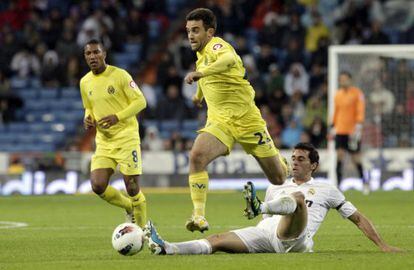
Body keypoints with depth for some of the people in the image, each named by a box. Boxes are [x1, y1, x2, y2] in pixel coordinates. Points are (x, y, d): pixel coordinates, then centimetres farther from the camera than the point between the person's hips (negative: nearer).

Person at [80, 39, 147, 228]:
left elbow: (140, 101, -8)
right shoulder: (85, 82, 9)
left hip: (126, 138, -5)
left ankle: (142, 229, 13)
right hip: (103, 141, 5)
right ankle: (129, 207, 19)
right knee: (98, 186, -9)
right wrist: (88, 119, -1)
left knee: (132, 188, -6)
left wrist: (117, 117, -20)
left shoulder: (120, 75, -8)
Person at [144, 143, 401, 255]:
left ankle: (258, 207, -56)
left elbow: (357, 217, 20)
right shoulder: (277, 188, 32)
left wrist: (383, 245, 13)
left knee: (297, 197, -32)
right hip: (265, 230, 4)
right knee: (218, 240, -18)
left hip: (294, 238, -4)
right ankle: (166, 249, -36)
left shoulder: (326, 190, 20)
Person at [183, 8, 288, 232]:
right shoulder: (201, 54, 8)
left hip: (246, 119, -6)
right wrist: (199, 93, 47)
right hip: (219, 121, 6)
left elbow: (229, 59, -44)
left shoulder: (216, 46, -17)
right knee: (197, 156, -25)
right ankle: (199, 216, -25)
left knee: (278, 177, 4)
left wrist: (201, 72, -59)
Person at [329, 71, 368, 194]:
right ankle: (338, 185, -10)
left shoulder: (357, 93, -5)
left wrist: (358, 126, -20)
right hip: (340, 130, 4)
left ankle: (364, 180, 25)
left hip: (353, 132, -4)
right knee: (339, 155, -8)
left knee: (356, 158, 3)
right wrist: (333, 127, 18)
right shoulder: (338, 94, 11)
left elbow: (360, 111, -11)